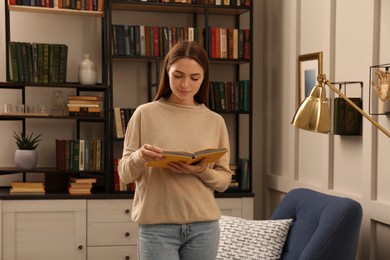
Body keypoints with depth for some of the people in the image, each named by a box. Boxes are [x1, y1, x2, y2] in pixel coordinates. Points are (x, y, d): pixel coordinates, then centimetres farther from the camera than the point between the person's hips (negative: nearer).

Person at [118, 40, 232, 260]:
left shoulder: (215, 121, 6)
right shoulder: (145, 114, 0)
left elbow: (224, 180, 7)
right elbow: (125, 173, 1)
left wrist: (202, 171, -13)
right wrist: (139, 157, -20)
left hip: (203, 226, 3)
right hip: (157, 226, -2)